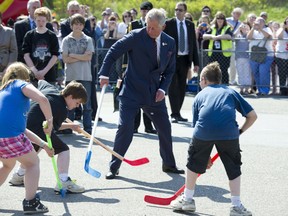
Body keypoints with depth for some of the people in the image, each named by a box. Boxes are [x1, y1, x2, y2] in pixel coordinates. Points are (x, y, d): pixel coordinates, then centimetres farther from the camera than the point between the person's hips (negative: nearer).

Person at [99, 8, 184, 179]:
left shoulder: (170, 43, 3)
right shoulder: (136, 36, -11)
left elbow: (170, 70, 11)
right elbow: (113, 52, -10)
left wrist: (163, 89, -3)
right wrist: (104, 74, -19)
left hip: (155, 93, 4)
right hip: (132, 92, -4)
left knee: (165, 128, 11)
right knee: (125, 127, -11)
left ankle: (169, 164, 31)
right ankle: (114, 167, 1)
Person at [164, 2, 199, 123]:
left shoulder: (190, 25, 8)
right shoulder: (168, 24, -2)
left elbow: (194, 44, 9)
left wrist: (196, 62, 6)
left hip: (185, 60, 4)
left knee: (182, 88, 7)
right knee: (173, 87, -6)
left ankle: (177, 113, 15)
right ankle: (174, 114, -4)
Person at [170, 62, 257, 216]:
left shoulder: (200, 95, 30)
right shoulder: (231, 92, 30)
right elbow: (252, 116, 22)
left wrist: (206, 156, 35)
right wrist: (240, 131, 33)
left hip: (204, 129, 0)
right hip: (229, 131, 0)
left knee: (194, 163, 22)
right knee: (234, 168, 17)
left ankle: (187, 200, 33)